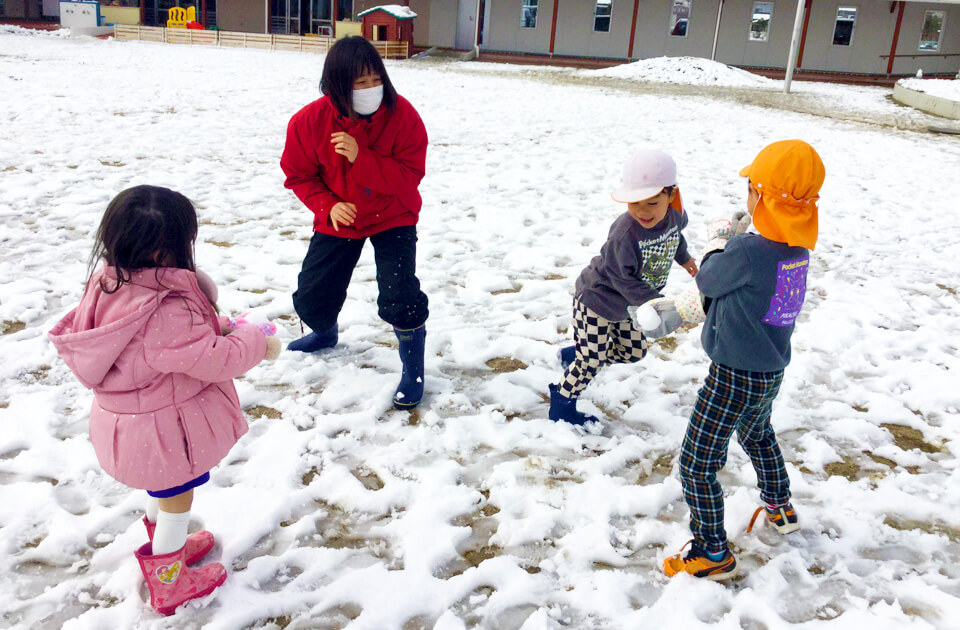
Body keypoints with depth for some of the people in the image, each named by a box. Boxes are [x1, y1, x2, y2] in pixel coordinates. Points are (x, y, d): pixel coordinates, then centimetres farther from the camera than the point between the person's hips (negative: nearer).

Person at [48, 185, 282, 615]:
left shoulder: (109, 281, -8)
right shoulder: (166, 311, -37)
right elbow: (211, 359, -30)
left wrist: (210, 326, -5)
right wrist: (257, 344, -15)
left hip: (126, 416, 9)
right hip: (163, 428, -9)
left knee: (161, 490, 32)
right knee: (175, 499, 15)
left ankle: (166, 546, 56)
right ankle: (168, 583, 35)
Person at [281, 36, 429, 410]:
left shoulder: (401, 115, -22)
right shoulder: (309, 121, -18)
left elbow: (408, 176, -23)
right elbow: (299, 175, -4)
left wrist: (360, 156, -35)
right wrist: (328, 206, -21)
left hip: (392, 218, -2)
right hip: (337, 220, 3)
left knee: (399, 296, -19)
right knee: (311, 300, 7)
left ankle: (413, 372, 5)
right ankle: (326, 334, 46)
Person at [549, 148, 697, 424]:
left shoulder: (675, 215, -15)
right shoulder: (624, 234, -36)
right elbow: (626, 283, -30)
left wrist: (684, 257, 30)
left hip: (625, 305, 7)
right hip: (596, 301, -7)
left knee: (634, 352, 19)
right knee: (591, 362, 2)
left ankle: (573, 355, 34)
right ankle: (561, 407, 26)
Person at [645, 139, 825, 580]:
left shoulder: (747, 251, -30)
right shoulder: (797, 251, -2)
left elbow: (709, 282, -9)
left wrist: (720, 238, 8)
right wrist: (680, 309, 15)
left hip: (734, 378, -9)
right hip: (770, 375, 9)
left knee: (697, 464, 6)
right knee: (757, 436, 35)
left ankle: (713, 554, 19)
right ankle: (780, 510, 55)